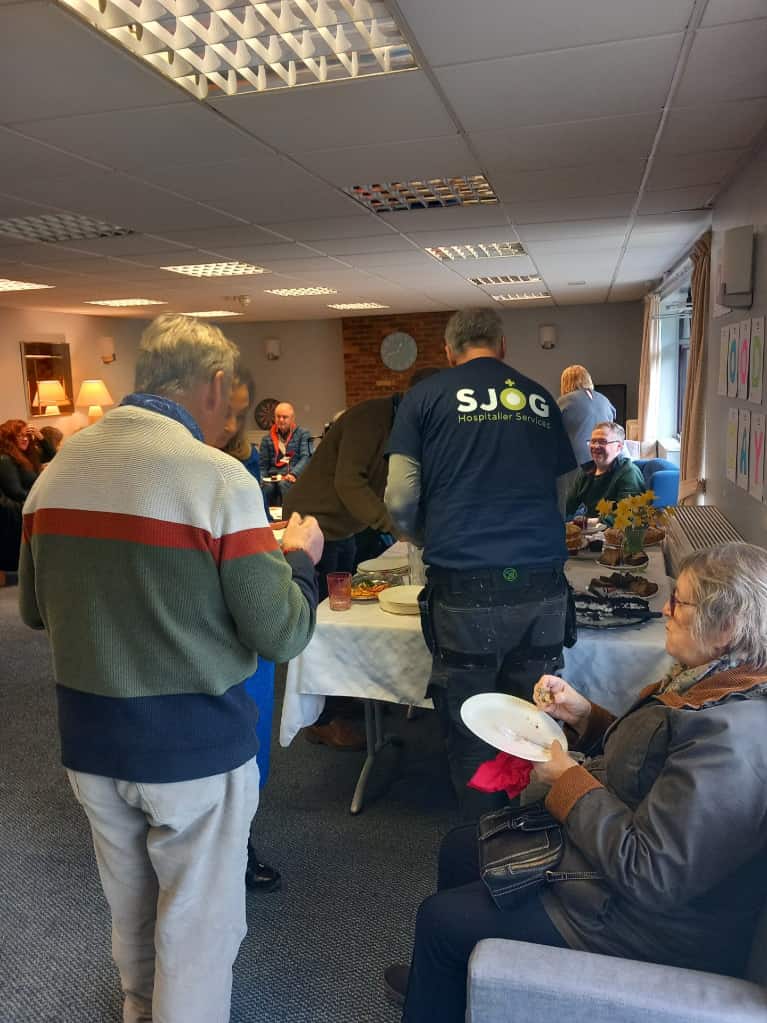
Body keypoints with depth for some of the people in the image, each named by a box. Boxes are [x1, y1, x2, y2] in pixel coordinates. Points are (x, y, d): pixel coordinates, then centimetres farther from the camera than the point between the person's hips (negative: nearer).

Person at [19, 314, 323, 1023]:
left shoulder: (57, 470, -1)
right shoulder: (217, 476, -19)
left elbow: (33, 610, 10)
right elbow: (282, 634, -17)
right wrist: (300, 557, 0)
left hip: (88, 738, 6)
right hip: (193, 742, -6)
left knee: (129, 905, 28)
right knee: (198, 924, 14)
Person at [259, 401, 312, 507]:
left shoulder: (303, 434, 11)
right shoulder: (267, 439, 20)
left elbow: (306, 457, -3)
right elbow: (263, 465, 18)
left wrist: (293, 474, -21)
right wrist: (261, 479, -4)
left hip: (295, 477, -2)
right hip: (273, 478, 2)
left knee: (284, 484, -37)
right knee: (266, 487, -34)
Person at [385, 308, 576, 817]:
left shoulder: (427, 397, 5)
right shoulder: (541, 399, 15)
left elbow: (400, 500, 3)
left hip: (465, 588, -3)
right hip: (543, 586, 4)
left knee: (470, 732, 10)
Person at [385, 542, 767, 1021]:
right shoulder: (712, 683, -4)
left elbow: (648, 876, -32)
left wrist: (570, 780, -22)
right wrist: (584, 716, -4)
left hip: (647, 926, -10)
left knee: (442, 918, 0)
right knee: (460, 847, 20)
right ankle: (445, 978, 44)